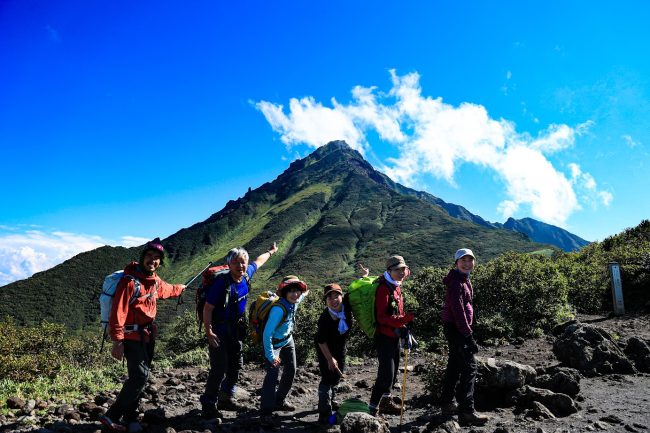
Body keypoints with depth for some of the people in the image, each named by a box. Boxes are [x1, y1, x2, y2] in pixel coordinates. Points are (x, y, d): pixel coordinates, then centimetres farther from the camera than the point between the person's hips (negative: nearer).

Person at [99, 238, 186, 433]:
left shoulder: (155, 281, 7)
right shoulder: (130, 280, -18)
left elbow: (166, 290, 32)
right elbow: (118, 312, -22)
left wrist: (181, 288, 49)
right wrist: (117, 341, -26)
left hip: (147, 336, 8)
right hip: (132, 336, -8)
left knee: (139, 376, 12)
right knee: (140, 375, -14)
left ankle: (129, 417, 23)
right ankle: (112, 416, -2)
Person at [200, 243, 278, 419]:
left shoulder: (246, 274, -6)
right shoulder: (222, 283, -24)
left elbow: (258, 262, 16)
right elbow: (208, 308, -22)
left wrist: (271, 252, 32)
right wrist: (208, 332, -26)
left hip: (236, 330, 7)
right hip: (219, 331, -7)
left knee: (236, 365, 16)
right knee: (219, 368, -8)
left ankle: (226, 398, 33)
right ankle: (208, 406, 5)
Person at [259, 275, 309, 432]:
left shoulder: (294, 302, -16)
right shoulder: (279, 308, -37)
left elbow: (304, 292, 11)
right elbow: (267, 334, -34)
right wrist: (270, 355, -29)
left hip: (288, 340, 8)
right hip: (273, 343, -8)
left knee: (291, 371, 15)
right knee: (273, 374, -18)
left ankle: (279, 401, 37)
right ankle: (265, 415, -11)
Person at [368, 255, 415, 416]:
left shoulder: (396, 287, 8)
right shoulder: (383, 289, -19)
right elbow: (382, 317, -25)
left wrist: (403, 328, 9)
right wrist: (405, 319, -33)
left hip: (395, 336, 9)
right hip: (384, 337, -9)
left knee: (393, 372, 21)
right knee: (386, 375, -10)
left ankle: (386, 402, 38)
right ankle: (372, 408, 1)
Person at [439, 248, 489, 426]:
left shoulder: (464, 279, 14)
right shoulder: (455, 281, -17)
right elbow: (458, 310, -23)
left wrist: (467, 330, 18)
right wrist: (468, 336, -24)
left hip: (457, 328, 10)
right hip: (456, 329, -10)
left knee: (455, 365, 16)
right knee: (469, 367, -10)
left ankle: (447, 403, 26)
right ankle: (466, 411, -7)